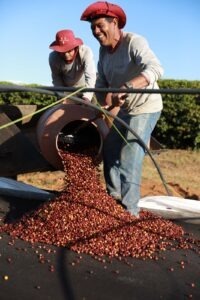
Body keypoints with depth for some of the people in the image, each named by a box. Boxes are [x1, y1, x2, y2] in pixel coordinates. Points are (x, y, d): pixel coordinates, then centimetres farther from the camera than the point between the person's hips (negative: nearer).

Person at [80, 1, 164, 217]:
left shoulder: (134, 42, -23)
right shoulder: (104, 50, 0)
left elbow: (155, 69, -41)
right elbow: (101, 82, 0)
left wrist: (124, 89, -54)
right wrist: (104, 103, -19)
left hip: (145, 108, -8)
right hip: (125, 110, 8)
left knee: (129, 162, -13)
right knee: (110, 151, 15)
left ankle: (129, 211, 0)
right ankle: (114, 200, 33)